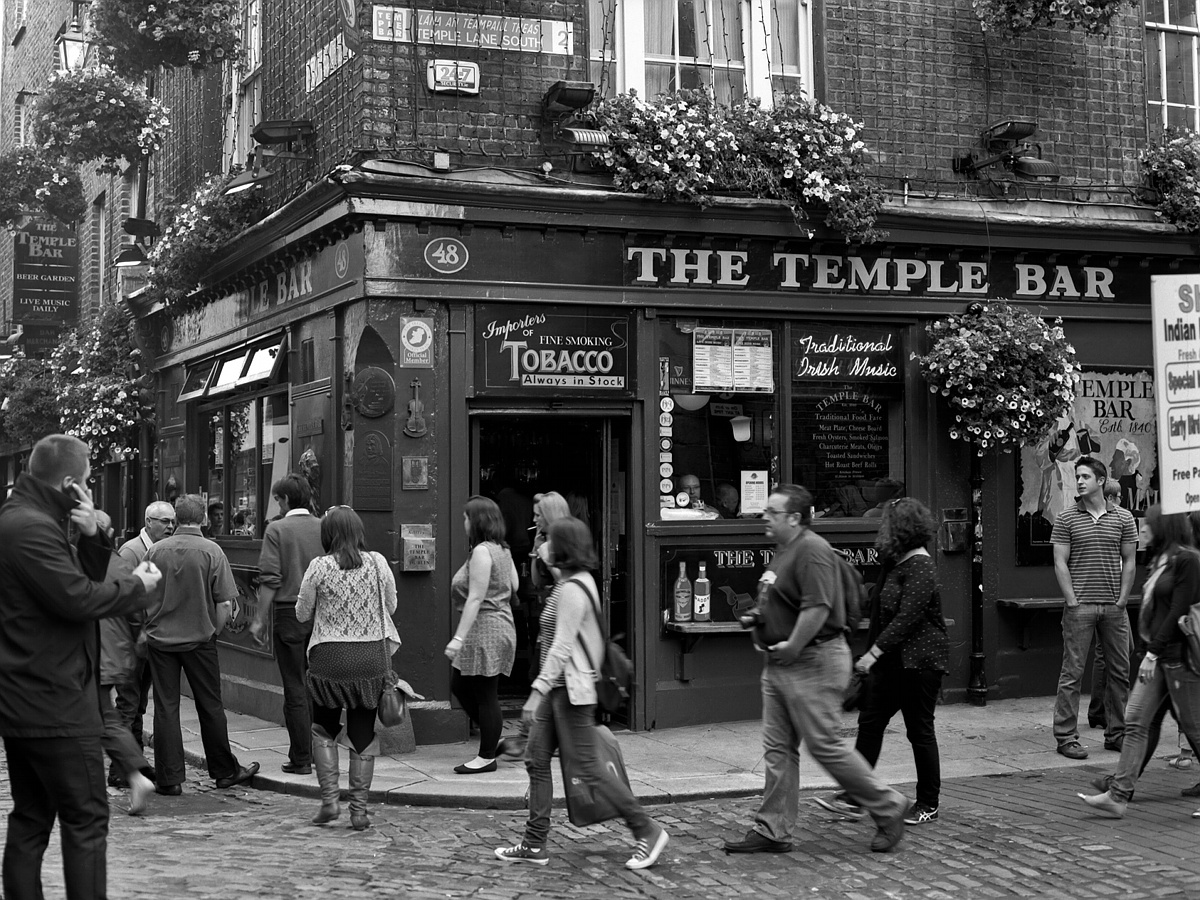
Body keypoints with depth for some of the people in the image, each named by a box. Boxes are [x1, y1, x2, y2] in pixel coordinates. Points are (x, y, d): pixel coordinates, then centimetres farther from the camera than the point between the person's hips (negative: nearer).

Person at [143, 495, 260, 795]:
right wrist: (213, 631, 6)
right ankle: (225, 771, 19)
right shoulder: (211, 551, -8)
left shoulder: (155, 550, -2)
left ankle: (169, 778, 7)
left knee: (165, 708, 6)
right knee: (210, 706, 10)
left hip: (160, 638, 2)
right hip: (199, 638, -1)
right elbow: (225, 604, -9)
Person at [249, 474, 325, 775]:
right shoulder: (323, 528, 5)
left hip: (289, 612, -4)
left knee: (295, 689, 1)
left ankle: (301, 759, 4)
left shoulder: (277, 529, -6)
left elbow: (270, 579, -11)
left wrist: (259, 618, -7)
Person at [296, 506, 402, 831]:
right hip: (371, 657, 1)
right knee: (363, 736, 10)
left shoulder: (320, 567, -8)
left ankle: (329, 800, 8)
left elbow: (302, 613, 2)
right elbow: (391, 606, 8)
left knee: (323, 730, 18)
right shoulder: (377, 563, -4)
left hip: (329, 657, -1)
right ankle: (359, 810, 12)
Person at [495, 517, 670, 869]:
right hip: (559, 689, 10)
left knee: (588, 766, -4)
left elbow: (561, 647, -23)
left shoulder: (572, 589, -18)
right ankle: (534, 844, 14)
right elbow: (593, 642, 18)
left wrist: (538, 691, -25)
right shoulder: (578, 582, 13)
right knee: (537, 760, 10)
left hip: (570, 688, -10)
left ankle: (647, 830, 4)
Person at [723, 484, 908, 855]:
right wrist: (756, 620, 12)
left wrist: (791, 647, -21)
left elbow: (817, 608, -26)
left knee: (826, 746, -4)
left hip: (813, 662, -10)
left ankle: (888, 808, 12)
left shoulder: (812, 550, -17)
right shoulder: (783, 551, 16)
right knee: (777, 748, 9)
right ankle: (772, 831, 14)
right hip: (781, 663, 10)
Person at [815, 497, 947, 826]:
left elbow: (906, 618, -25)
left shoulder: (921, 568, -17)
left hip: (919, 661, -10)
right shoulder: (895, 564, 13)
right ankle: (855, 798, 9)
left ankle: (928, 806, 12)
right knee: (869, 722, 6)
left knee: (920, 731, 0)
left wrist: (873, 653, -27)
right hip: (892, 660, 10)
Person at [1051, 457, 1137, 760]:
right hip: (1080, 607, -3)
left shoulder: (1124, 518, 7)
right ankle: (1065, 736, 3)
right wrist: (1073, 602, -9)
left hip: (1114, 607, 3)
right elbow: (1060, 563, -2)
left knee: (1120, 672, 7)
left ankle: (1116, 734, 18)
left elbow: (1128, 562, 8)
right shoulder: (1066, 518, 1)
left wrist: (1121, 600, 0)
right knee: (1072, 672, -2)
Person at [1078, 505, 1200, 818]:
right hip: (1157, 654, 9)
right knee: (1135, 722, 2)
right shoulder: (1160, 560, 15)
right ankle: (1118, 796, 1)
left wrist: (1155, 650, -16)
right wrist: (1151, 650, 6)